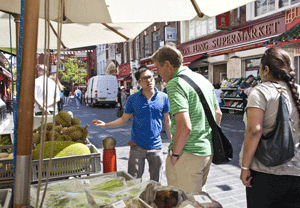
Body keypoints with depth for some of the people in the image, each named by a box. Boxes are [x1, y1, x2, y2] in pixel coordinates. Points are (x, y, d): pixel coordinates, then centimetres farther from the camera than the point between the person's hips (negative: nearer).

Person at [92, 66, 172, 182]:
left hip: (156, 147, 1)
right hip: (137, 146, 0)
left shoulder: (163, 97, 0)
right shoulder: (133, 99, -1)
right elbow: (124, 119, 5)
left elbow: (167, 122, 6)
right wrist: (105, 125, -7)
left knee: (155, 183, 13)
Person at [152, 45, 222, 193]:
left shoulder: (175, 83, -16)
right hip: (208, 152, 9)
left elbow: (185, 126, -26)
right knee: (198, 196, 25)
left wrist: (174, 153, -13)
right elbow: (218, 114, 19)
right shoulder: (203, 79, 12)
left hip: (187, 155, -9)